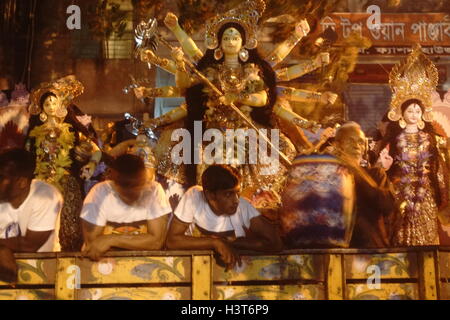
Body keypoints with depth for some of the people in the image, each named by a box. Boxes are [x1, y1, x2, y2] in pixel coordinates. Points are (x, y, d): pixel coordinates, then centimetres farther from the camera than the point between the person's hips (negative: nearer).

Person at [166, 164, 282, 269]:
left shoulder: (243, 206, -19)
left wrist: (230, 242, -25)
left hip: (230, 265, 0)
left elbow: (275, 242, -23)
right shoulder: (194, 196, -20)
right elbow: (172, 240, -20)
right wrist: (216, 243, -29)